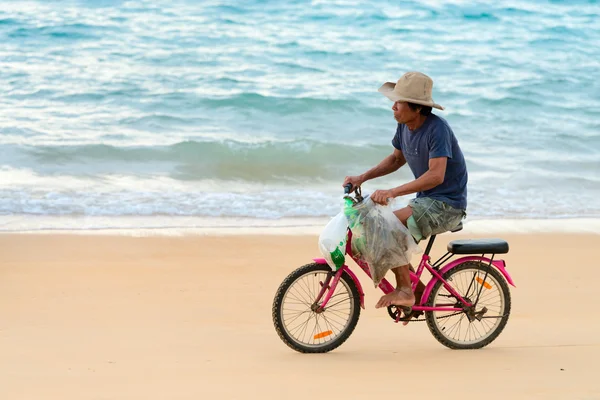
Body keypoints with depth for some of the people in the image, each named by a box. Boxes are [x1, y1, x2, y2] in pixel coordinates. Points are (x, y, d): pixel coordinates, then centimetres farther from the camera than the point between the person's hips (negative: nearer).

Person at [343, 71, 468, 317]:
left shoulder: (436, 129, -23)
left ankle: (404, 290, -13)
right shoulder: (404, 126, 3)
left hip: (446, 204, -9)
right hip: (425, 201, 9)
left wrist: (392, 192, -38)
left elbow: (436, 175, -32)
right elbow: (397, 159, 20)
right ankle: (418, 290, 15)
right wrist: (362, 178, 7)